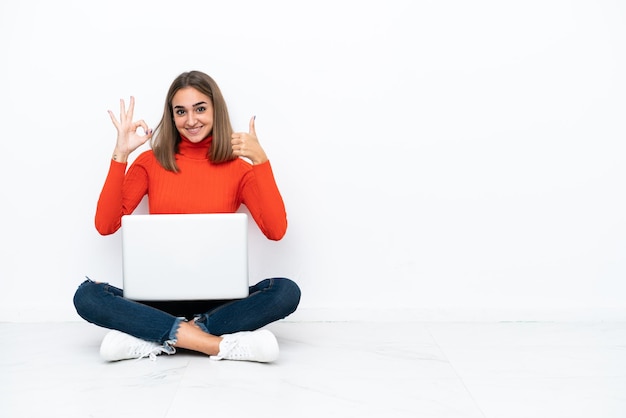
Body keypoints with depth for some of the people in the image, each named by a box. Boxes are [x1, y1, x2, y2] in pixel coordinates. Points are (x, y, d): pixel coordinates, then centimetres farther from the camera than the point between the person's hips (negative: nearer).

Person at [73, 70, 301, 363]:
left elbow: (276, 230, -10)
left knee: (287, 291, -28)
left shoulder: (238, 168, 4)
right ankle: (220, 343, -30)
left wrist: (261, 160, -13)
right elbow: (106, 225, -3)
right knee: (87, 296, -26)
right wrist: (121, 154, -7)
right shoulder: (151, 162, 7)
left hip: (218, 298, 0)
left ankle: (151, 339, -25)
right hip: (158, 296, 1)